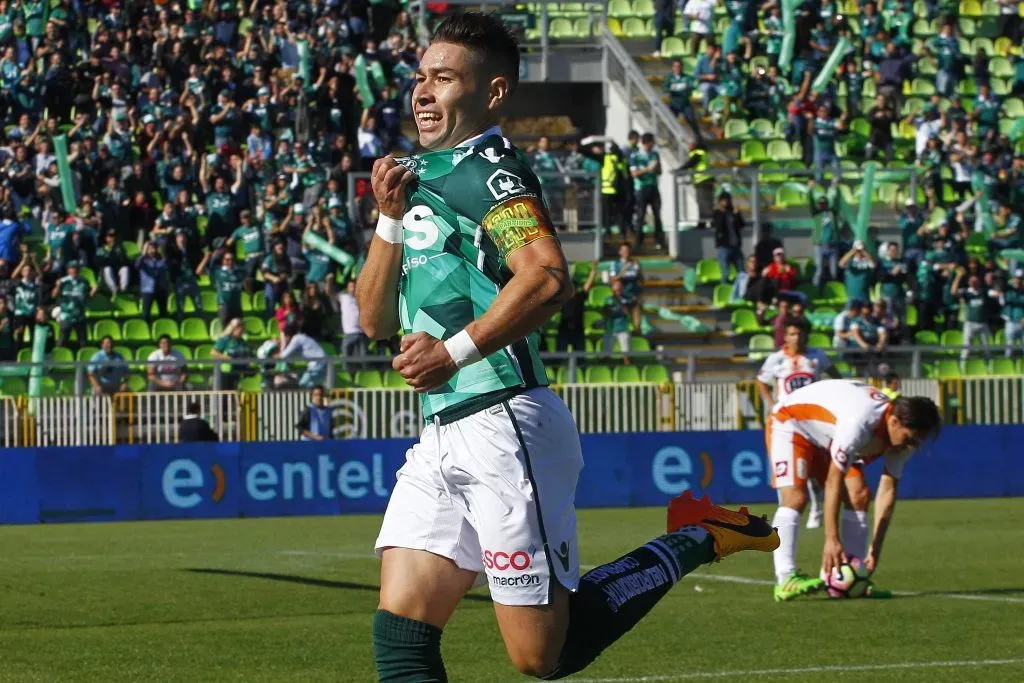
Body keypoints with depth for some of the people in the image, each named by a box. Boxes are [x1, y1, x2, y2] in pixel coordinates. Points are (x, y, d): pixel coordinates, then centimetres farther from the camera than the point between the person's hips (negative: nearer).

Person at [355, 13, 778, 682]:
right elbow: (377, 319, 19)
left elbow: (547, 278, -25)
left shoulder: (485, 169, -9)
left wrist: (454, 351, -19)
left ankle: (695, 540, 12)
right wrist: (390, 218, 6)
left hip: (503, 426, -9)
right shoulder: (423, 176, 19)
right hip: (443, 434, 9)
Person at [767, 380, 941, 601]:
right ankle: (785, 580, -33)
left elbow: (887, 492, -11)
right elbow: (833, 481, -36)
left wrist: (875, 550, -14)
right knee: (795, 497, -26)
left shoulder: (904, 435, -15)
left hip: (827, 437, 8)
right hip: (790, 423, -8)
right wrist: (832, 540, -36)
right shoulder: (859, 423, -40)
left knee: (859, 496, -7)